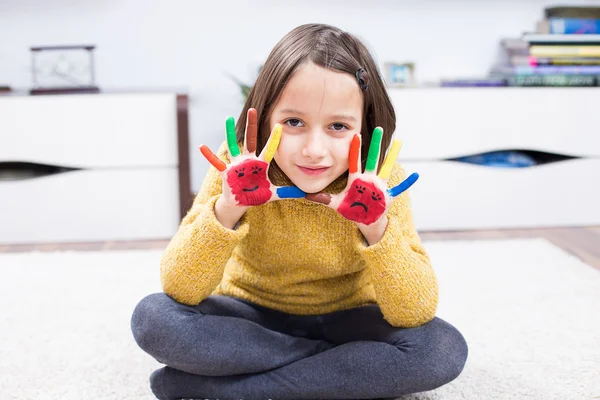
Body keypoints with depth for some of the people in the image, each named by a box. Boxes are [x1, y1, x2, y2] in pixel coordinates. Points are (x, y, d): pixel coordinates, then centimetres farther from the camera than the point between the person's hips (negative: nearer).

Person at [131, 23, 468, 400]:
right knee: (153, 317, -25)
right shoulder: (239, 168, -19)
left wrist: (377, 229, -39)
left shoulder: (382, 181, -20)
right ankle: (348, 361, -15)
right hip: (250, 318, 0)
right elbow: (179, 291, -22)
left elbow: (416, 314, -23)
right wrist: (227, 209, -38)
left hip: (344, 321, 1)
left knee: (444, 348, -26)